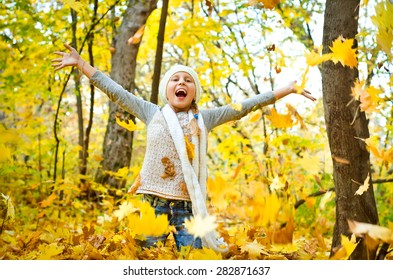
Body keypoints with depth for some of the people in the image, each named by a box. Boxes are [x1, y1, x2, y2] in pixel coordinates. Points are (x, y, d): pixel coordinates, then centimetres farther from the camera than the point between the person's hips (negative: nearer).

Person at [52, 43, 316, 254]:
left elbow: (246, 105, 8)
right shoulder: (153, 113, 8)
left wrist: (287, 89, 7)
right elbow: (114, 91, 10)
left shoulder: (204, 119, 9)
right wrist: (80, 62, 10)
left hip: (189, 206, 0)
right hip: (154, 202, 0)